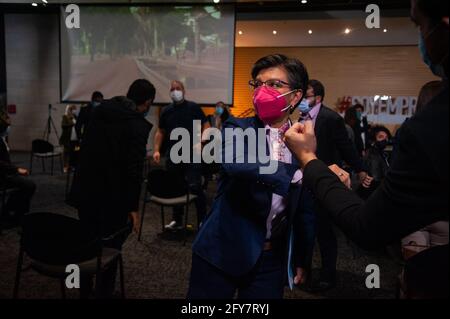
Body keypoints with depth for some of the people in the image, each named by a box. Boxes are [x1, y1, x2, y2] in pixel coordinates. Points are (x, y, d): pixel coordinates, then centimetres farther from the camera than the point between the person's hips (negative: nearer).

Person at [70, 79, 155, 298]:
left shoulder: (100, 110, 6)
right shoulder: (138, 125, -15)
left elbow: (85, 149, 13)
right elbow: (134, 169, -20)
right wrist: (133, 206, -14)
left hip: (84, 190, 7)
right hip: (111, 196, -7)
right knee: (110, 246, 9)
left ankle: (84, 290, 35)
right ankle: (105, 293, 20)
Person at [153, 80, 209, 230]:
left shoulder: (193, 108, 0)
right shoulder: (166, 111, 12)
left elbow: (206, 126, 0)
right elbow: (160, 132, 18)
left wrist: (200, 142, -15)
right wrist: (156, 150, 7)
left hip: (191, 155, -4)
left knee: (195, 187, -9)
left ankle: (203, 220, 3)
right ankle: (177, 220, 20)